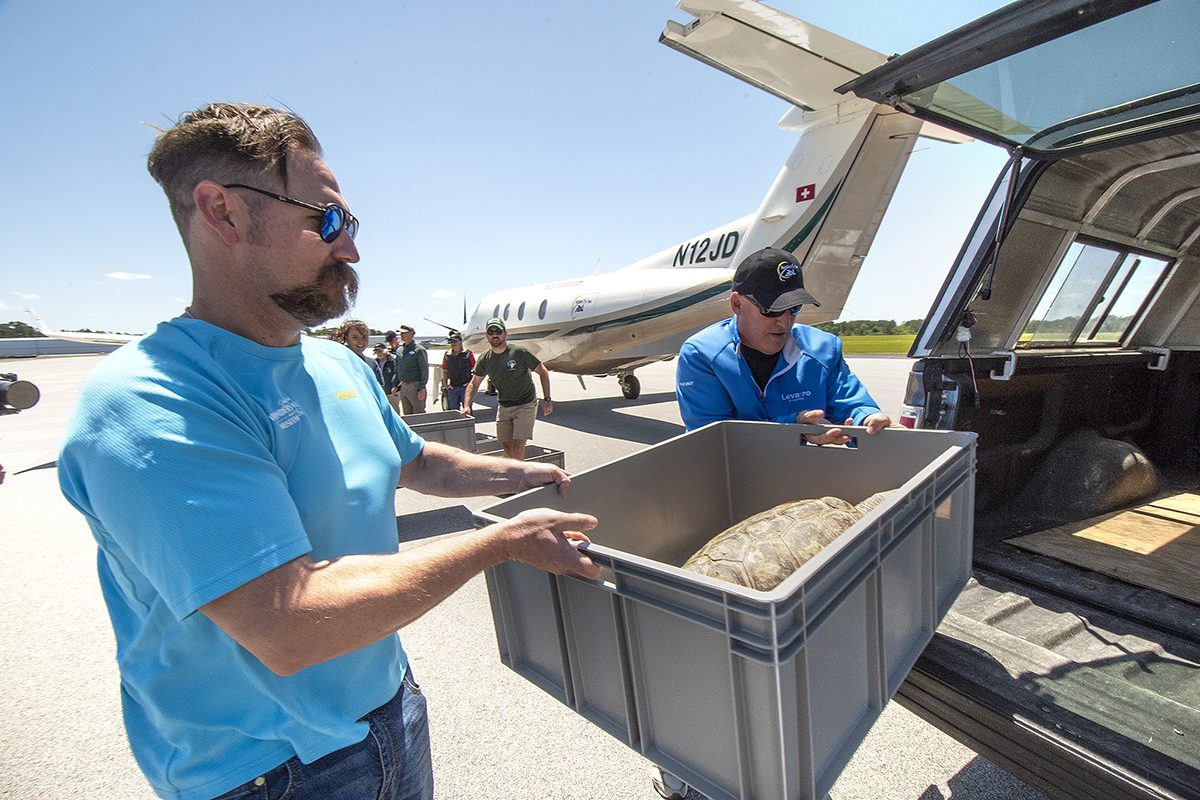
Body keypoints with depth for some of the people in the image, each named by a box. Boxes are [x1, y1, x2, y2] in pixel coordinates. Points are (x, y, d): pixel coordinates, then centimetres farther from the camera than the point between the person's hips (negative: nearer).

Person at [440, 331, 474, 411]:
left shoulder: (468, 354, -4)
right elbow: (444, 371, 17)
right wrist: (445, 384, 9)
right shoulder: (447, 355, 8)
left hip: (465, 387, -4)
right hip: (452, 388, 4)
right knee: (453, 412, 11)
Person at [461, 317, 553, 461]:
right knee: (506, 445, 10)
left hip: (525, 404, -5)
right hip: (504, 406, 5)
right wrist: (466, 406, -9)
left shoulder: (519, 352, -16)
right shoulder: (484, 359, -3)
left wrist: (547, 399, -14)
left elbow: (543, 372, -9)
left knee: (518, 444, -14)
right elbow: (474, 383, 6)